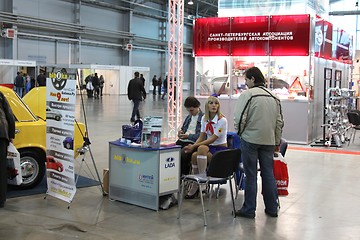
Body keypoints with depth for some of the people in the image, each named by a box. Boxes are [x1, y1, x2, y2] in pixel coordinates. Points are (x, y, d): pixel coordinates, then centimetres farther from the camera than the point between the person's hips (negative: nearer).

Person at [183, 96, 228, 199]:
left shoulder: (222, 120, -14)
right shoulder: (204, 118, 7)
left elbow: (212, 139, -18)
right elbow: (201, 137, 7)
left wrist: (194, 146, -22)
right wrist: (192, 146, -12)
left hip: (221, 149, -5)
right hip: (209, 147, 5)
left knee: (202, 148, -33)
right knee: (194, 155, -26)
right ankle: (195, 184, -14)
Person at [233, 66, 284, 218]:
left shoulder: (247, 94, -9)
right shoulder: (274, 97, 11)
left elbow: (239, 118, -14)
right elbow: (279, 122, 14)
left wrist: (240, 132, 5)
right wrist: (277, 142, 20)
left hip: (250, 139, -5)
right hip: (268, 141, 6)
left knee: (251, 175, 2)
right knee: (268, 174, 13)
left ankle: (249, 210, 9)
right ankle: (272, 208, 20)